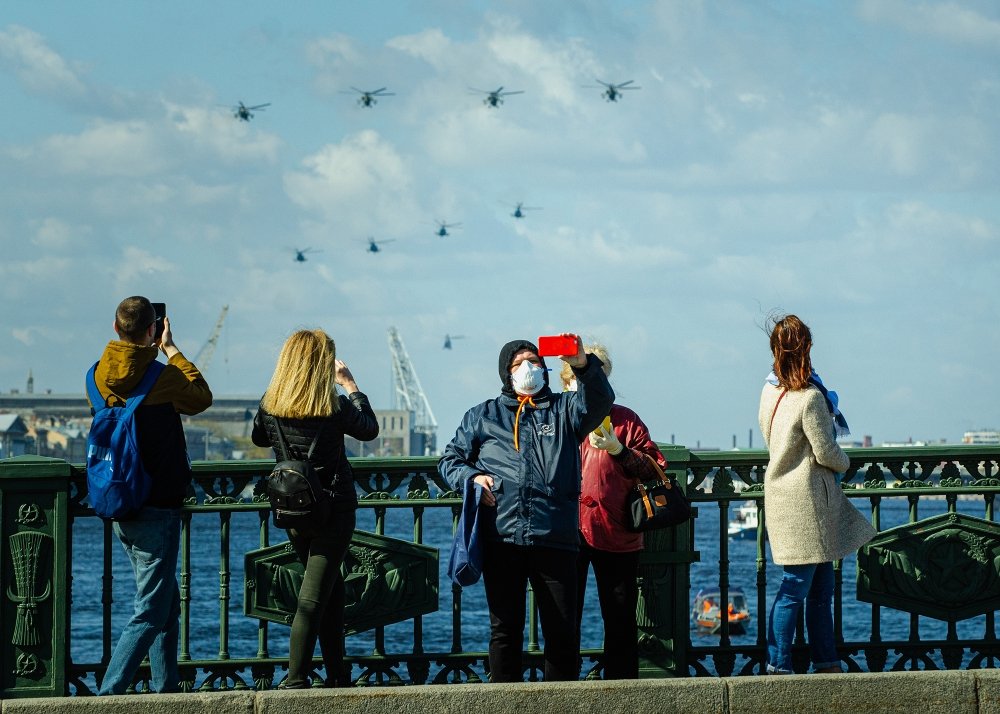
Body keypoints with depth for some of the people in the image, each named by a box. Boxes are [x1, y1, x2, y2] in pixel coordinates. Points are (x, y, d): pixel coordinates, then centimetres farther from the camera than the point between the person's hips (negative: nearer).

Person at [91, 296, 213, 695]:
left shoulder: (98, 375, 0)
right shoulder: (163, 377, -16)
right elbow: (202, 397, 3)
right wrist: (171, 350, 11)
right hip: (157, 510, -7)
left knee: (167, 601, 21)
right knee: (150, 613, -4)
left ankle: (166, 687, 26)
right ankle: (108, 695, -13)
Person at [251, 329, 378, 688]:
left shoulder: (270, 405, -6)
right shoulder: (337, 407, -15)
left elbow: (259, 437, 15)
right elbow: (369, 430, 5)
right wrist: (351, 386, 15)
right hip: (334, 509, -5)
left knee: (331, 588, 20)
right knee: (314, 596, -4)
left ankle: (337, 675, 25)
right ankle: (295, 682, -11)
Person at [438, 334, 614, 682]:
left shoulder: (563, 409, 14)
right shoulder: (482, 416, 18)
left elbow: (600, 400, -6)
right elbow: (450, 460, 21)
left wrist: (583, 365, -25)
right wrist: (472, 477, -1)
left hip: (555, 540, -1)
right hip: (502, 538, 1)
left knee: (563, 630, 0)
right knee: (505, 628, 4)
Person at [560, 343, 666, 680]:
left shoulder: (624, 419, 7)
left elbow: (654, 469, 1)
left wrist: (618, 450, -11)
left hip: (616, 535, 0)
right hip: (567, 535, 0)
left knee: (621, 621, 5)